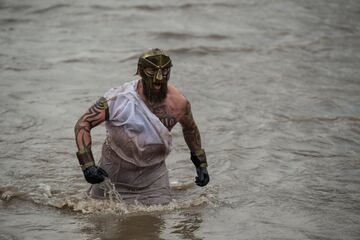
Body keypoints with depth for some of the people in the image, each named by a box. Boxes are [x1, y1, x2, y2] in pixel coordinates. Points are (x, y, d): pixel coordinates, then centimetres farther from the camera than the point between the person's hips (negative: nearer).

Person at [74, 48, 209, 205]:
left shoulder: (178, 103, -15)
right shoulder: (120, 98, -26)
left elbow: (190, 129, 9)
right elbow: (83, 124, -21)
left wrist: (201, 164, 11)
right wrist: (87, 164, -31)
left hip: (153, 172, 2)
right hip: (115, 170, -2)